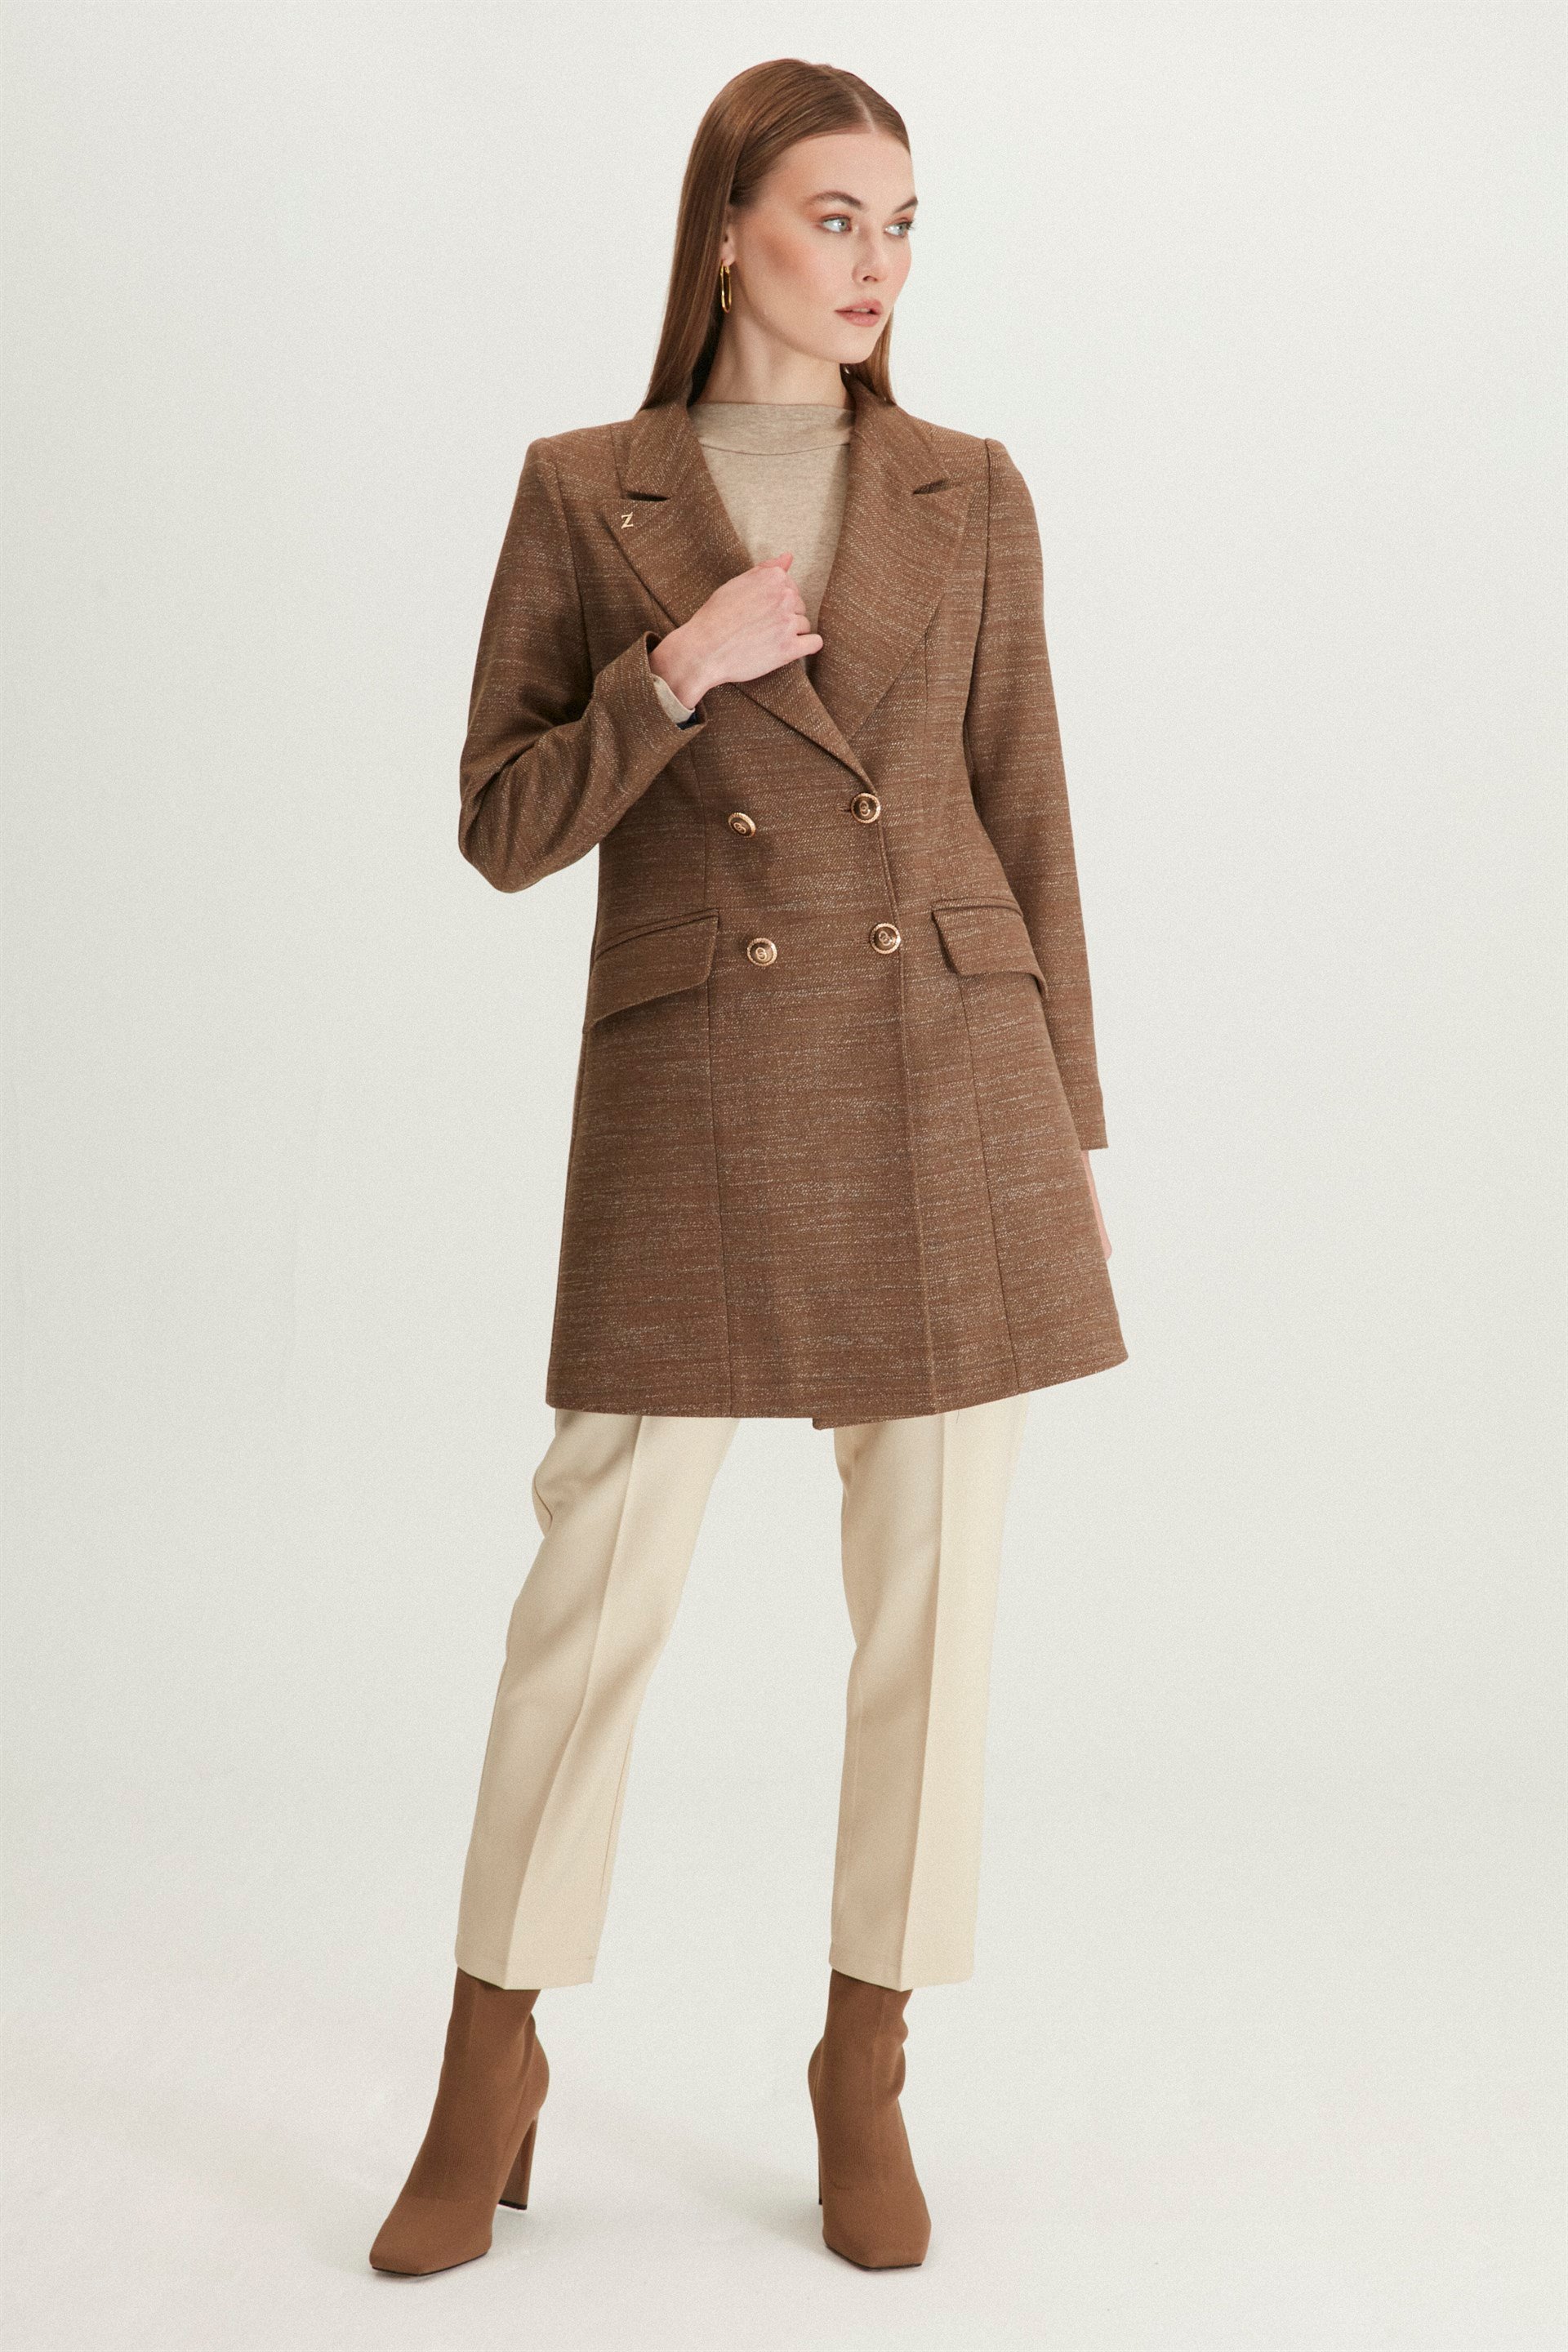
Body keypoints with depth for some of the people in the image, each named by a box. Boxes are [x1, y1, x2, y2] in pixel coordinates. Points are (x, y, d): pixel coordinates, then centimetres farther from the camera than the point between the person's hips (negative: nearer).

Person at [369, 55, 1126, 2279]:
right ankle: (492, 2074, 18)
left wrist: (1070, 1135, 5)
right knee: (601, 1575, 0)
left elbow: (1025, 826, 9)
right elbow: (505, 828, 3)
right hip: (696, 1093, -1)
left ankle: (867, 2062, 22)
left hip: (948, 1074, 2)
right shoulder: (583, 493, 5)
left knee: (933, 1580, 5)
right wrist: (673, 673, -14)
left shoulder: (970, 493, 9)